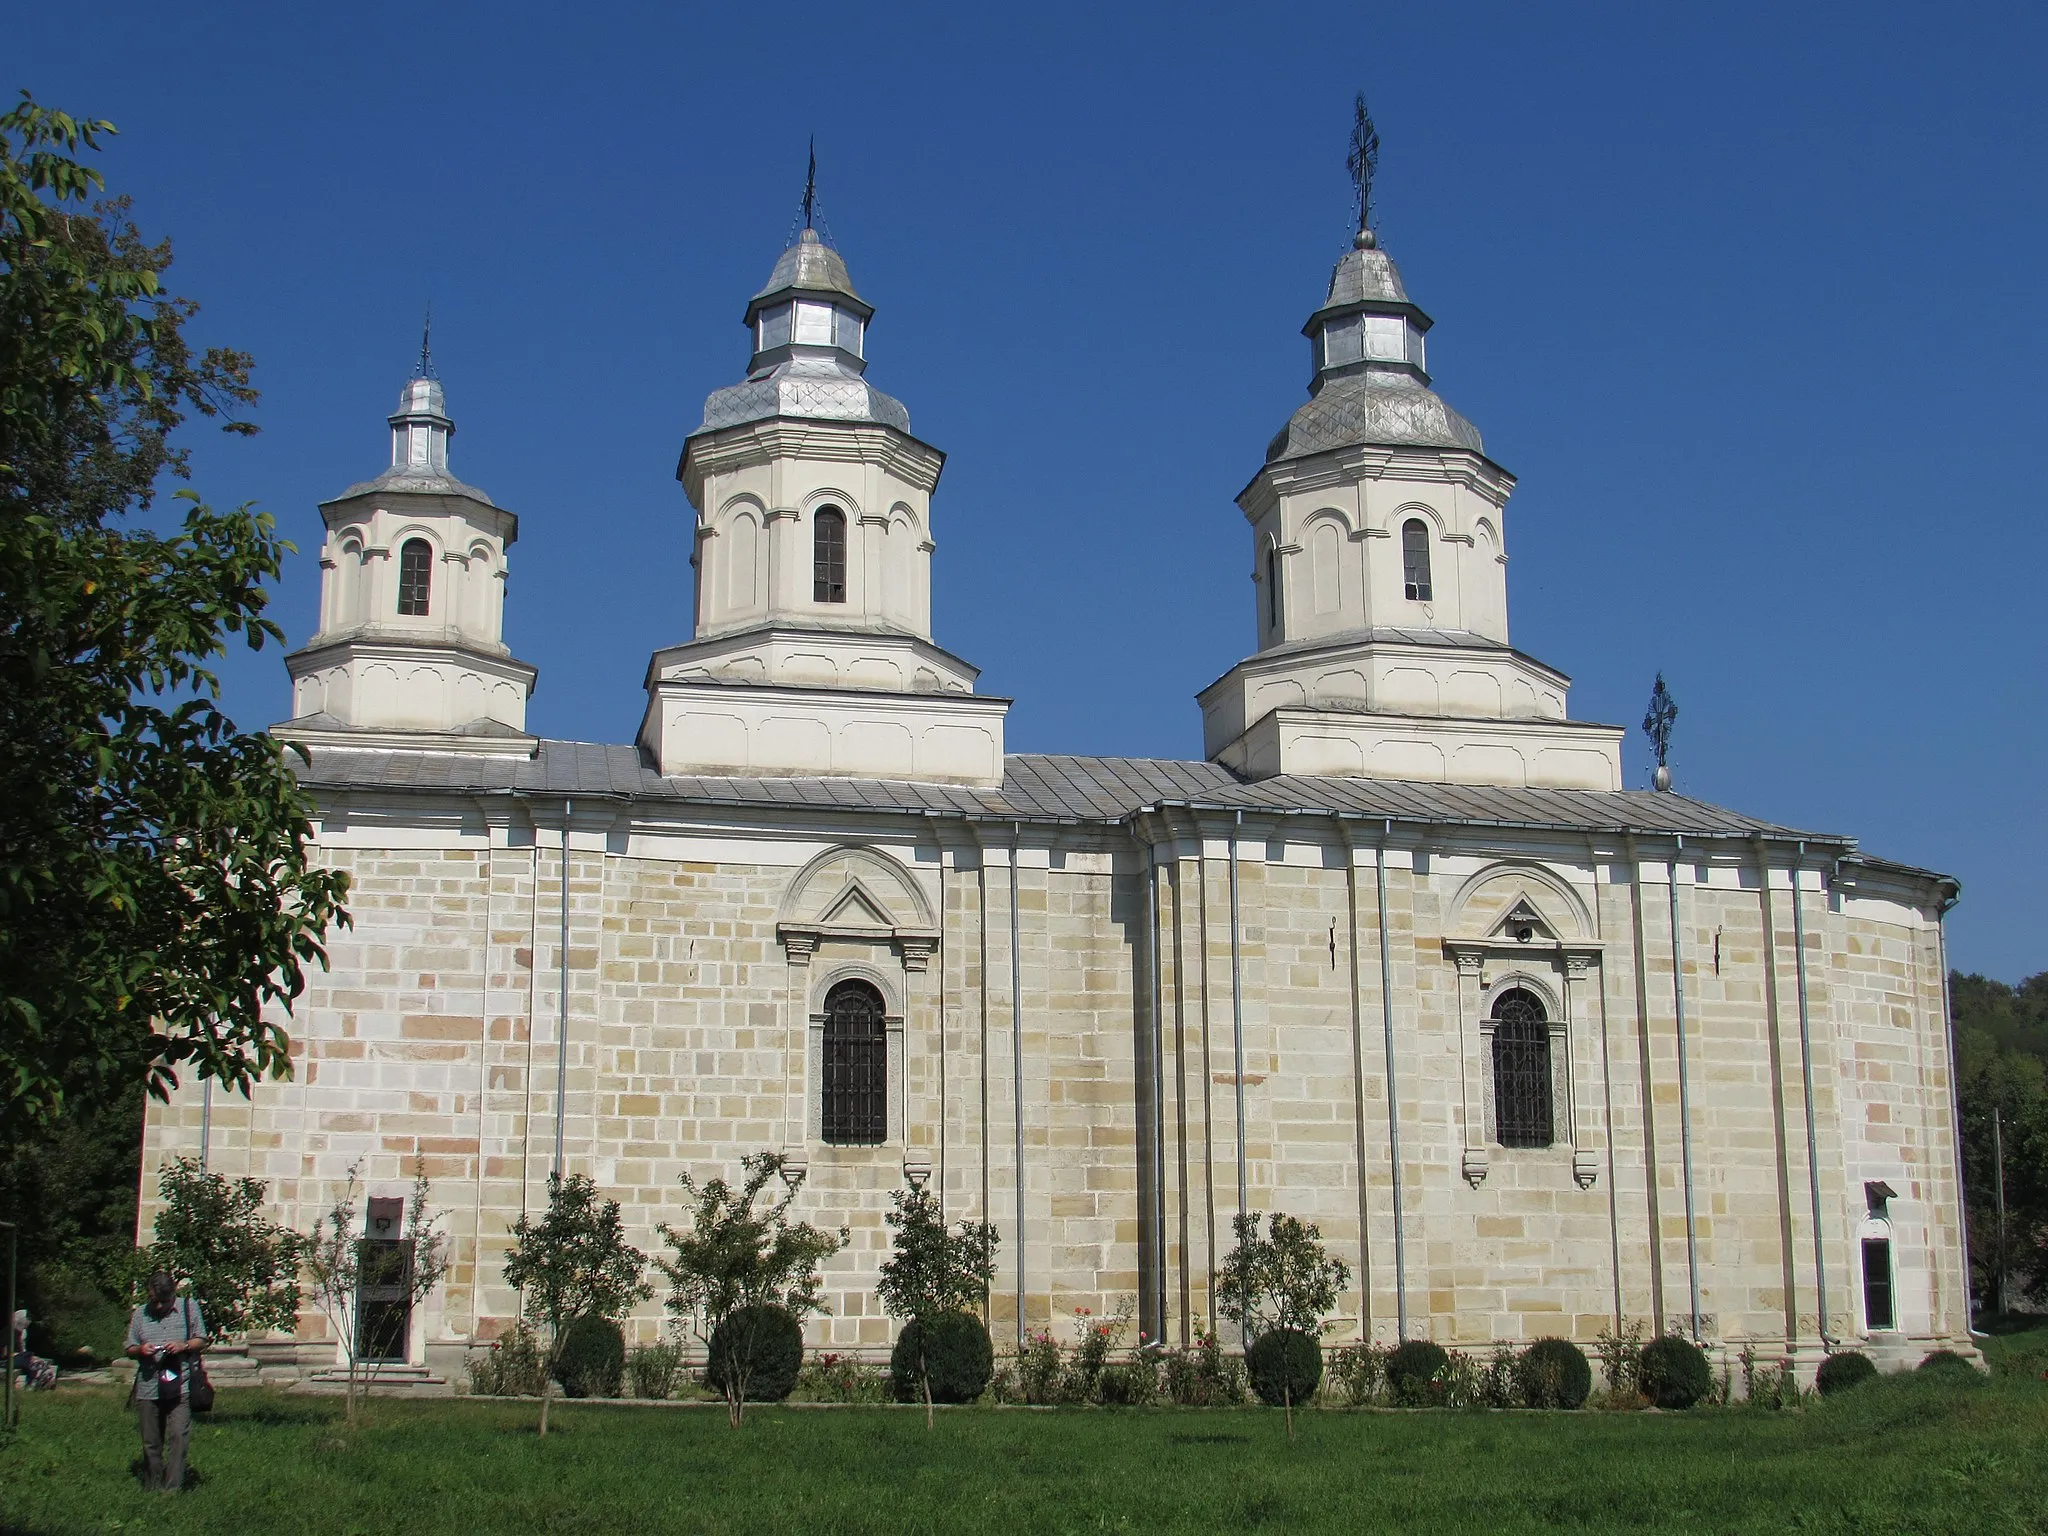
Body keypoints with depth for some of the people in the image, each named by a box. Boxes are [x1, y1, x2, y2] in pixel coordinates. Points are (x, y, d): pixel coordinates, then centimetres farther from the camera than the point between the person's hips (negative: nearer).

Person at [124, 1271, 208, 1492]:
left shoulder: (189, 1307, 4)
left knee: (178, 1437, -12)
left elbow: (201, 1341, 8)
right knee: (151, 1442, 9)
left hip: (180, 1387, -3)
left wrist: (184, 1346, -12)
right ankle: (151, 1490, 20)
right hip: (148, 1389, 3)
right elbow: (129, 1350, 15)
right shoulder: (140, 1314, 11)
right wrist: (141, 1350, -8)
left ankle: (172, 1489, -10)